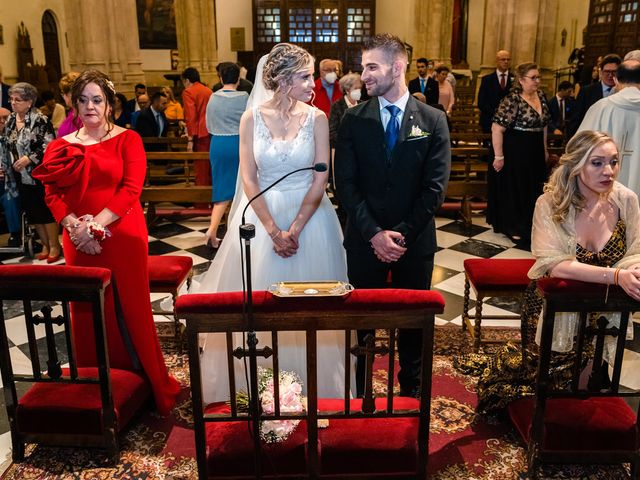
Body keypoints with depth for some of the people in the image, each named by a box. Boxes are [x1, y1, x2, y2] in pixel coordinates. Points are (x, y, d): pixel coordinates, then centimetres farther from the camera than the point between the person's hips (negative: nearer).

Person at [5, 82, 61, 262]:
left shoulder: (40, 120, -12)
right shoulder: (10, 121, 9)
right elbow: (8, 146, 21)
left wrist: (29, 158, -19)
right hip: (22, 177, 7)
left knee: (46, 210, 0)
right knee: (31, 212, 11)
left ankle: (54, 246, 13)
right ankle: (45, 245, 23)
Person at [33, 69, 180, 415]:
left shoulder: (127, 139, 1)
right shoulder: (63, 146, 10)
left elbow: (132, 189, -10)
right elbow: (52, 194, 5)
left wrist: (97, 223, -18)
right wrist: (74, 225, -13)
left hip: (122, 235, -3)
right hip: (79, 240, 3)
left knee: (129, 306, 2)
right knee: (88, 310, 8)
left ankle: (145, 383, 18)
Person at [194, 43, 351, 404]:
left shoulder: (317, 118, -4)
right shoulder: (252, 117, -4)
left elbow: (320, 180, -7)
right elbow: (249, 178, -6)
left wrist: (295, 229, -14)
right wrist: (273, 231, -13)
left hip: (309, 215, 0)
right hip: (262, 215, 1)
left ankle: (312, 381, 25)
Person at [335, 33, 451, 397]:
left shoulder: (433, 120, -3)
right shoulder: (353, 120, -1)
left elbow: (435, 187, -6)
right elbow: (346, 183, -5)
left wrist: (403, 233, -12)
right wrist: (374, 233, -14)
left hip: (415, 241, 0)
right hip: (365, 240, 0)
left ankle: (411, 391, 36)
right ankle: (358, 392, 31)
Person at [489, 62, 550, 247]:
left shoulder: (540, 95, 5)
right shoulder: (512, 100, -18)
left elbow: (543, 124, 15)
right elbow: (497, 128, -21)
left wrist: (544, 149, 16)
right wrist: (499, 156, -21)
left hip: (535, 152, 7)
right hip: (514, 152, -7)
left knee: (532, 189, 16)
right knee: (514, 189, 6)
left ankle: (528, 225, 32)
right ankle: (514, 229, 21)